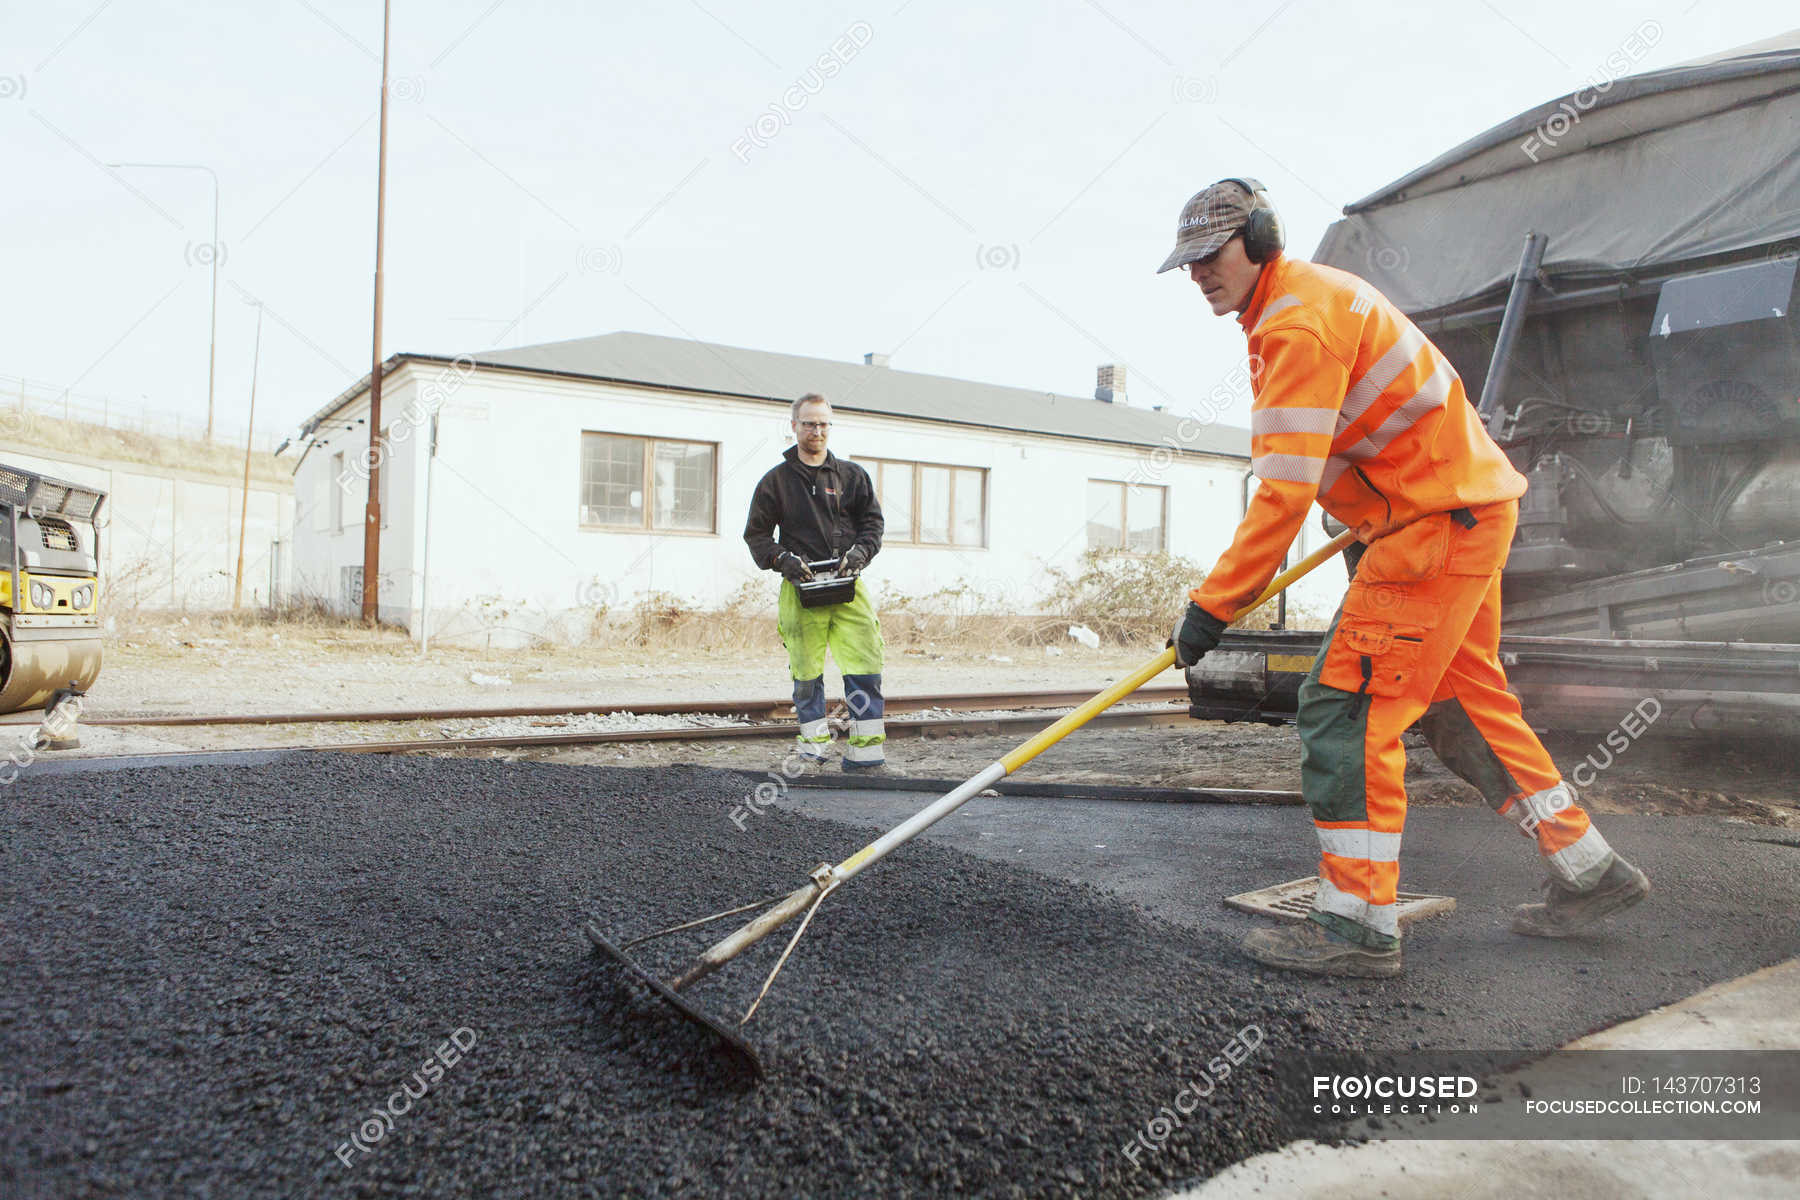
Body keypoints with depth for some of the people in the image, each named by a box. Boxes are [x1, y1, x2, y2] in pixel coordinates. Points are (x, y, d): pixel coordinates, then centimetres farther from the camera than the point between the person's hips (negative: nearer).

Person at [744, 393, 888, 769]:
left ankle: (866, 748, -1)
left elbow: (873, 522, 15)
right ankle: (814, 745, 14)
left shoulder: (853, 476, 14)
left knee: (864, 666, -7)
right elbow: (756, 534, 10)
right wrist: (783, 559, -7)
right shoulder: (776, 481, 10)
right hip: (801, 587, -1)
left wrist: (860, 552, -5)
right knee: (807, 671, 2)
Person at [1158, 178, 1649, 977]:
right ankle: (1589, 873, 28)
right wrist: (1367, 518, 28)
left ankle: (1358, 925, -6)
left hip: (1439, 522, -11)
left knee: (1346, 703, -11)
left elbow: (1284, 492, -25)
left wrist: (1213, 605, -22)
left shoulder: (1298, 320, -18)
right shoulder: (1301, 304, 15)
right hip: (1464, 509, 11)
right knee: (1463, 702, 17)